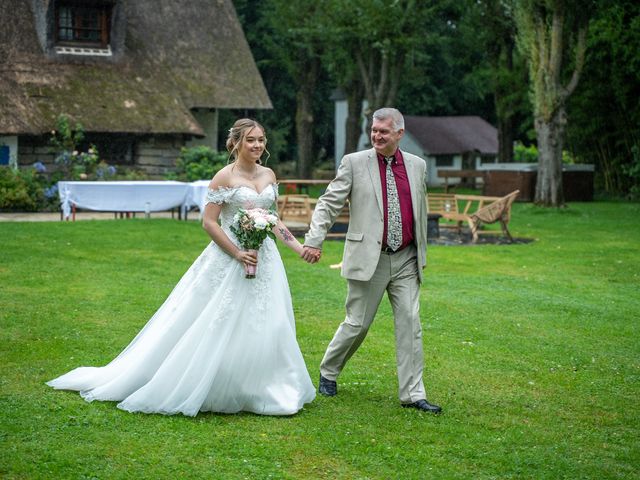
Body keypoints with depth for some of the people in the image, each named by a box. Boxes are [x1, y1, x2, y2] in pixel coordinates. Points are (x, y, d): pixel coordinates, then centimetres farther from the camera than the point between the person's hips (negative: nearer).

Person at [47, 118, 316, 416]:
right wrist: (238, 254, -17)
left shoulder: (269, 175, 9)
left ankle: (259, 392, 18)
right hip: (229, 261, -6)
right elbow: (209, 222, -12)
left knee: (266, 329, 7)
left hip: (264, 260, 6)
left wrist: (299, 247, 8)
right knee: (214, 330, -3)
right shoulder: (225, 177, -10)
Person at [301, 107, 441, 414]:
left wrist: (422, 253, 20)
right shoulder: (354, 163, -2)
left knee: (410, 324, -1)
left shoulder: (417, 165, 9)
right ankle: (328, 371, 28)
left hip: (406, 260, 3)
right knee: (357, 324, 4)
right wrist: (314, 240, -17)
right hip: (368, 259, -3)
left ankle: (412, 394, 3)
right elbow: (328, 204, -5)